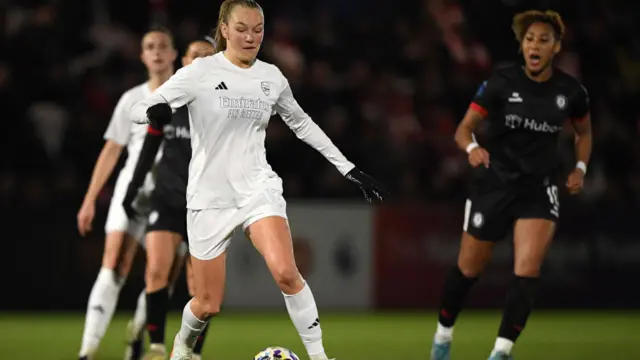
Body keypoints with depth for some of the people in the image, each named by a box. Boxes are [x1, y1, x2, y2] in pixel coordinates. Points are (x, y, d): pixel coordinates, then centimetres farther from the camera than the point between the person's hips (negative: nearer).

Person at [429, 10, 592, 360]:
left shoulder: (571, 91, -4)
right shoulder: (502, 82, -11)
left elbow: (584, 132, 17)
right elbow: (464, 128, -10)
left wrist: (579, 168, 1)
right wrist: (472, 147, -31)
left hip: (539, 189, 1)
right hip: (494, 183, -1)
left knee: (527, 272, -17)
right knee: (468, 269, 9)